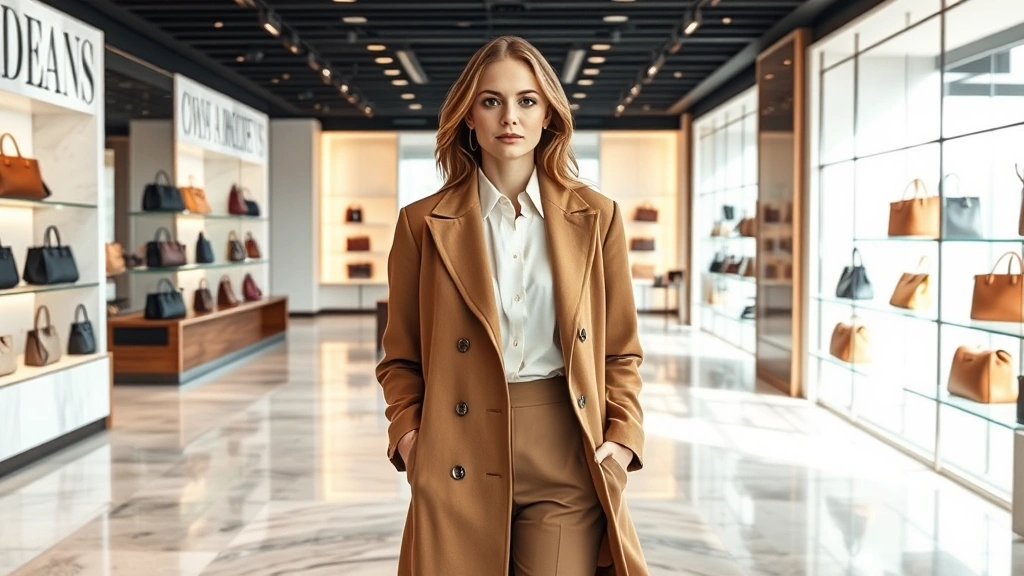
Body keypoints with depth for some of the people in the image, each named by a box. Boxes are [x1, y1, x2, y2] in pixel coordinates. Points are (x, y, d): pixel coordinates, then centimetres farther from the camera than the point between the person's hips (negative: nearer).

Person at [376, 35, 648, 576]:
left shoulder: (596, 217, 5)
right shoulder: (424, 223, 3)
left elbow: (621, 351, 10)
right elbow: (400, 358, 9)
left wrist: (623, 436, -2)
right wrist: (407, 435, -6)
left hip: (567, 456, 1)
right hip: (460, 460, 0)